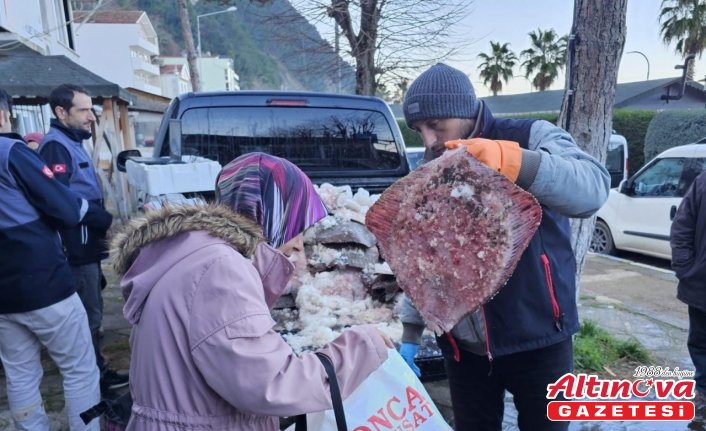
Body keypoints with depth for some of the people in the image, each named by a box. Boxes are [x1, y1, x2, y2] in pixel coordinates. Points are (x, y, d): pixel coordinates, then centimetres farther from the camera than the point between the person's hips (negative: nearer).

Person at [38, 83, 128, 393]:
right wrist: (105, 220, -18)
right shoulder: (56, 146, -14)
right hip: (76, 247, -10)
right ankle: (95, 378, 11)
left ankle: (97, 372, 30)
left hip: (85, 245, 10)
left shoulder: (71, 143, 17)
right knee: (89, 316, -1)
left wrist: (101, 220, 10)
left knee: (89, 313, 18)